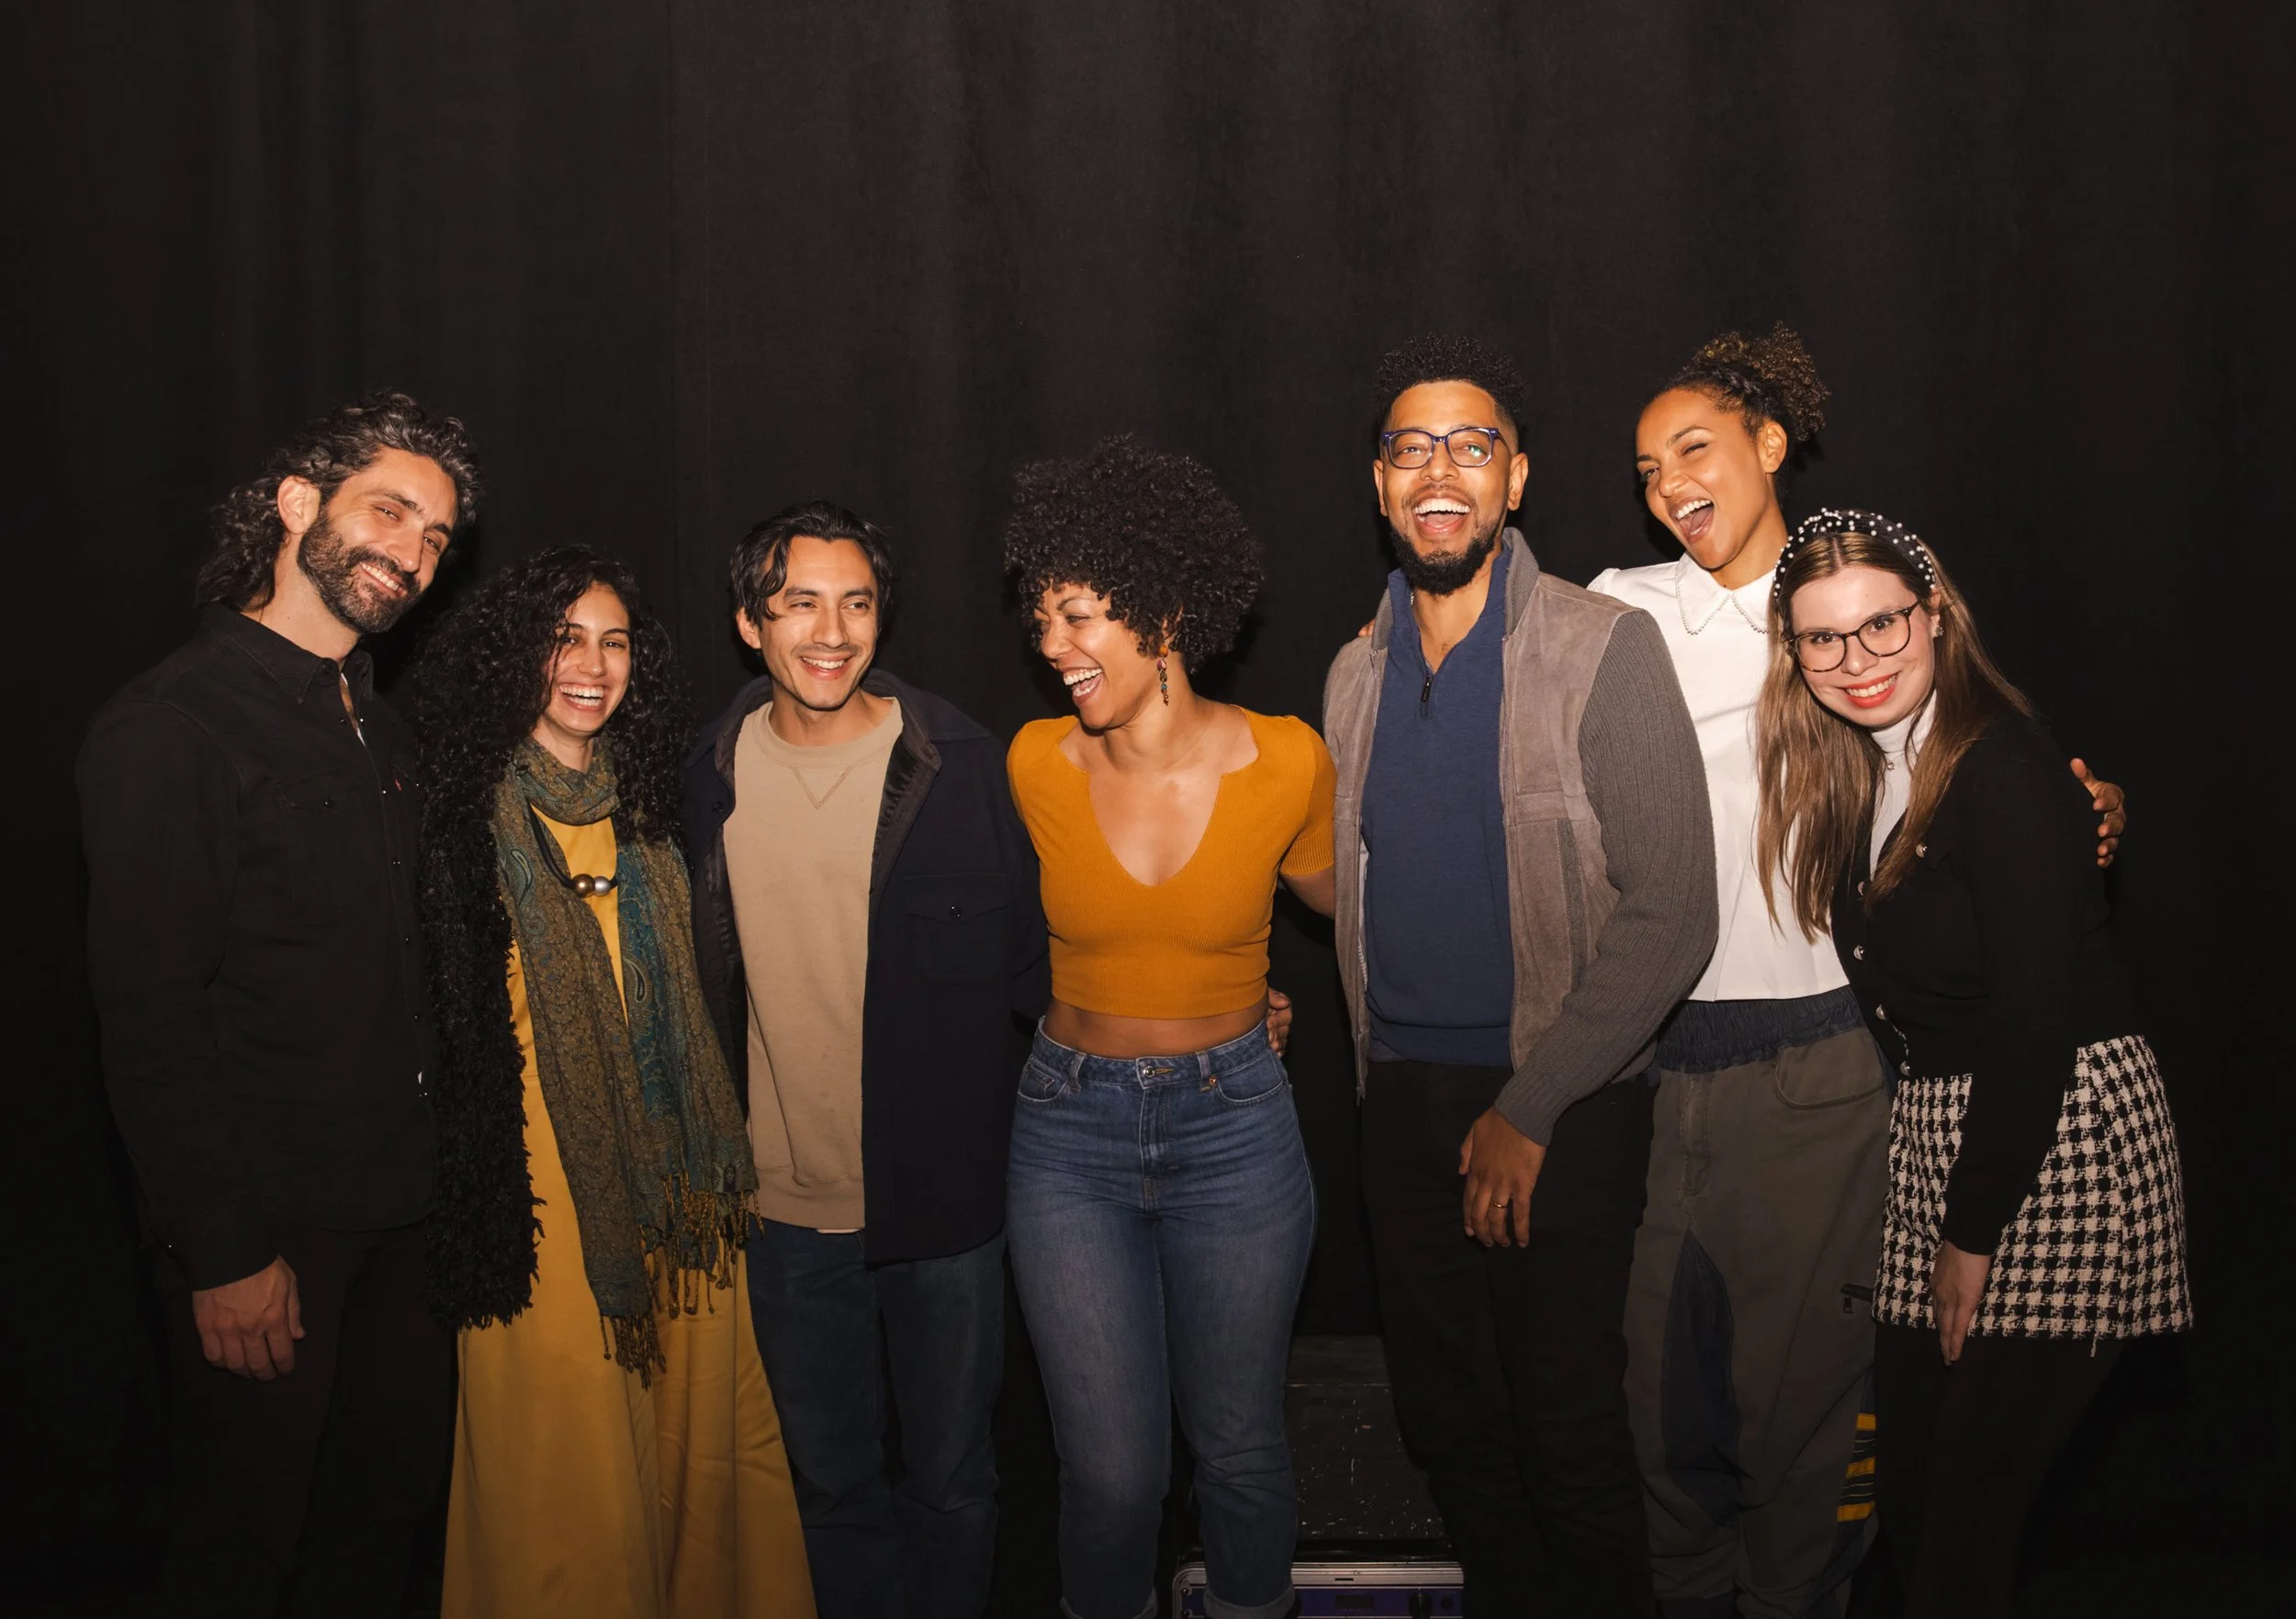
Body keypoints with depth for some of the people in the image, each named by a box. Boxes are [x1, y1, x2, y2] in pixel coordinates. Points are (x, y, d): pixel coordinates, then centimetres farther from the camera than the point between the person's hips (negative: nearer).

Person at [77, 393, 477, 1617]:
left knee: (388, 1497, 17)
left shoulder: (380, 732, 12)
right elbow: (150, 1017, -18)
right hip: (262, 1227, -7)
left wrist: (437, 1175, 10)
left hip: (394, 1212, 8)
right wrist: (225, 1251, -18)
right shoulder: (169, 726, -14)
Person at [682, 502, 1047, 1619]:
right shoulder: (715, 774, 1)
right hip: (786, 1205, 3)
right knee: (832, 1479, 18)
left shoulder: (959, 764, -9)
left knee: (948, 1475, 13)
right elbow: (707, 984, 11)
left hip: (942, 1200, -2)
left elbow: (1029, 959, -2)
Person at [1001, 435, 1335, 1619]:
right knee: (1110, 1471, 3)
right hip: (1071, 1130, 1)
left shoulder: (1286, 761, -11)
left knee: (1239, 1448, 13)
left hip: (1235, 1126, 0)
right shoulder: (1036, 765, -8)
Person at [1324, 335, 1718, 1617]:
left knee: (1568, 1432, 3)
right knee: (1447, 1419, 14)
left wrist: (1529, 1109, -15)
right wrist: (1385, 1079, 8)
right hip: (1405, 1093, 5)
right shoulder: (1359, 673, 8)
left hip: (1561, 1105, -5)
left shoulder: (1607, 649, -10)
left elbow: (1672, 914, -14)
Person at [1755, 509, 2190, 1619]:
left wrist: (1975, 1234, -15)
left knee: (1972, 1495, -2)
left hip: (2057, 1141, -7)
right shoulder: (1852, 774, 7)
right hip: (1933, 1131, 7)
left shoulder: (2005, 770, -17)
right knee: (1907, 1478, 9)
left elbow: (2036, 1020, -20)